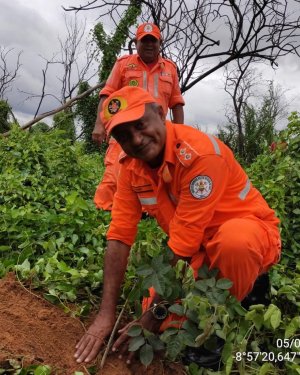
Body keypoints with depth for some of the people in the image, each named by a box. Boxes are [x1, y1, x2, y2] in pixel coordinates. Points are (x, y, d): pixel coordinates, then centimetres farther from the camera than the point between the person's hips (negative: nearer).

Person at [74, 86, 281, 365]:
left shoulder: (200, 153, -30)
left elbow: (183, 242, -30)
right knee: (165, 321, -10)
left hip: (251, 230, -5)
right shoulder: (131, 165, -9)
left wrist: (151, 318, -23)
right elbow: (120, 234, -11)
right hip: (198, 247, 5)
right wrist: (106, 313, -17)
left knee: (233, 239, -40)